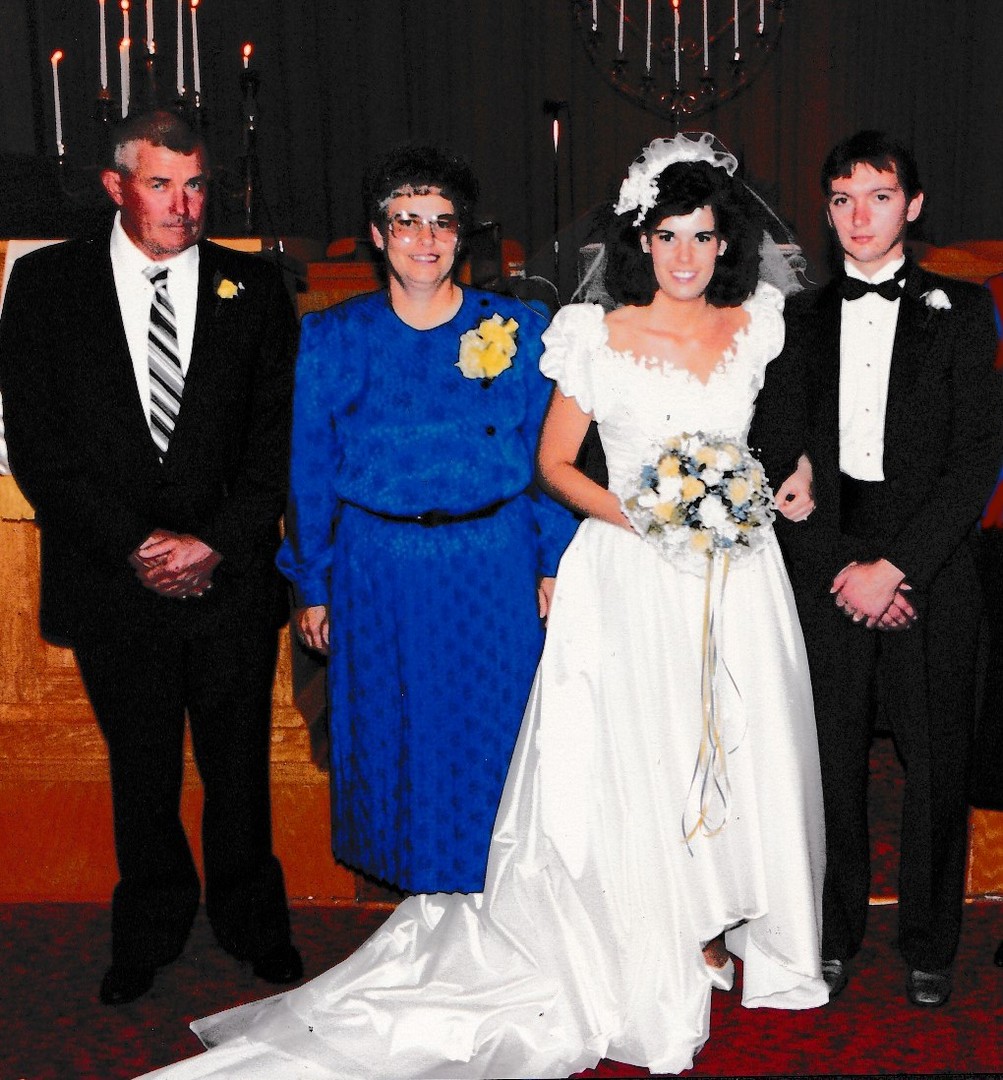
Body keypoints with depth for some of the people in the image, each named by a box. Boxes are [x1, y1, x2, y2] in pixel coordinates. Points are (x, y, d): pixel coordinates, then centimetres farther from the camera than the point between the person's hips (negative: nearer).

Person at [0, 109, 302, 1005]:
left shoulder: (255, 289, 1)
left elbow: (280, 439, -1)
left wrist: (215, 543, -12)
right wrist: (135, 546, -12)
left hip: (232, 580, 1)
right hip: (113, 586, 0)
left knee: (239, 768, 14)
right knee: (140, 772, 15)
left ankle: (251, 921, 34)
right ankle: (151, 928, 35)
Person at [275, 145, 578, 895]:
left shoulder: (520, 329, -1)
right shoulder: (333, 339, 0)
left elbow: (548, 455, 2)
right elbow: (309, 469, 3)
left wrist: (553, 563, -1)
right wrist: (312, 583, 4)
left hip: (493, 567, 0)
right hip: (378, 571, 1)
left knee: (492, 734, 9)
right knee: (393, 734, 11)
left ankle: (493, 898, 29)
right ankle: (422, 893, 31)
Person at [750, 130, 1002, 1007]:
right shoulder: (802, 319, 9)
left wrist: (895, 566, -13)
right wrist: (843, 569, -7)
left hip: (932, 571, -1)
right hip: (829, 573, 2)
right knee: (833, 763, 7)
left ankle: (929, 945, 23)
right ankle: (835, 935, 23)